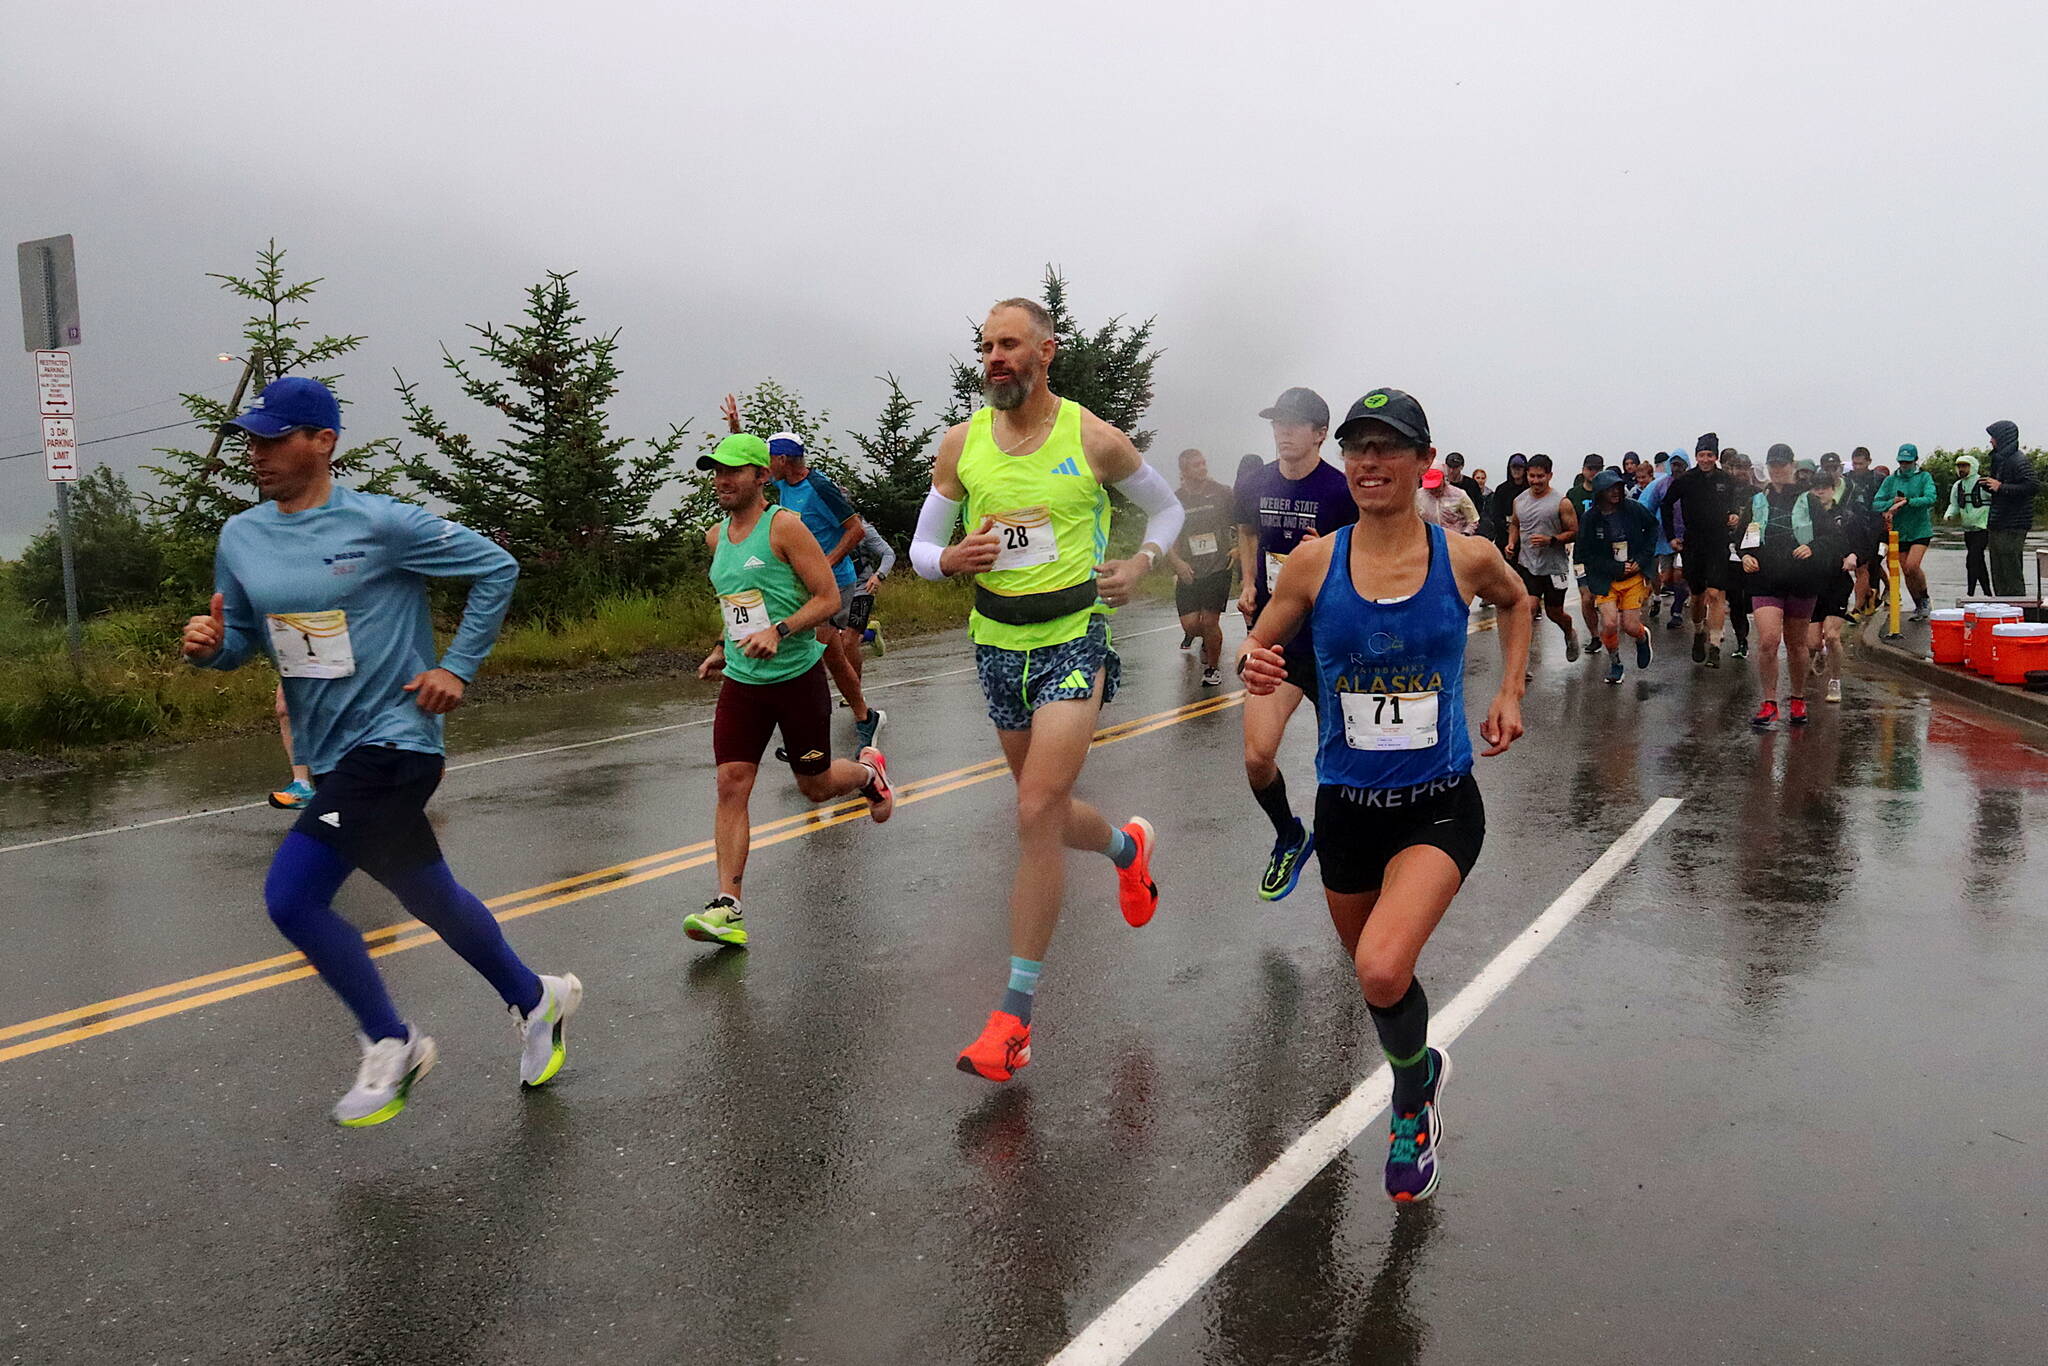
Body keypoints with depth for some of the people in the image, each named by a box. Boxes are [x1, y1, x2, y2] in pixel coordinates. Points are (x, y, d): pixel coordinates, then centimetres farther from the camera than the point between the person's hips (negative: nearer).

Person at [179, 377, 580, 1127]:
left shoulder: (380, 523, -12)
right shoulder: (240, 538, 6)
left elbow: (496, 568, -8)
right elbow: (243, 637, 14)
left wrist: (456, 669, -9)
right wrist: (209, 645, -9)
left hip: (390, 738, -7)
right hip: (331, 753, 7)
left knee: (291, 896, -11)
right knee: (431, 898, 11)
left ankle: (390, 1043, 10)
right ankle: (535, 999, 31)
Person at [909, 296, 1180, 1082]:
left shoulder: (1094, 440, -5)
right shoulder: (960, 444, 2)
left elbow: (1167, 508, 11)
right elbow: (921, 549, 8)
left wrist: (1141, 562, -8)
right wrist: (951, 560, -15)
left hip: (1074, 640, -4)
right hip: (996, 643, 5)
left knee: (1036, 815, -15)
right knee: (1047, 809, 17)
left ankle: (1017, 1008, -5)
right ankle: (1128, 847, 53)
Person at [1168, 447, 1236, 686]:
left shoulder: (1222, 494, 0)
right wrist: (1177, 562, -9)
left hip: (1218, 570, -2)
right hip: (1188, 573, 2)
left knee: (1209, 622, -9)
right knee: (1190, 625, -4)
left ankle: (1213, 668, 14)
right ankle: (1207, 640, 33)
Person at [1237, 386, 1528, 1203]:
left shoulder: (1467, 558, -7)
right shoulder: (1315, 563, -7)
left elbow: (1515, 602, 17)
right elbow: (1262, 651, 5)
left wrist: (1509, 693, 8)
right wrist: (1256, 670, -17)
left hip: (1440, 805, -2)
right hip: (1347, 806, 2)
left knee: (1382, 970, -23)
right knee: (1372, 973, 19)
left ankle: (1409, 1104, 10)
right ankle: (1425, 1068, 55)